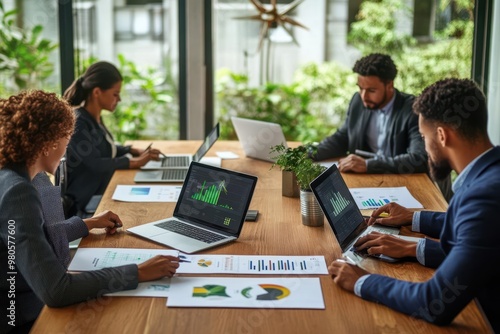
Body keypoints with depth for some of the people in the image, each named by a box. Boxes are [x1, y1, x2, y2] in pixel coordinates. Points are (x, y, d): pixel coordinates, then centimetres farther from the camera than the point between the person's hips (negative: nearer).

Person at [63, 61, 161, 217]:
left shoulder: (95, 118, 6)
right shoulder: (78, 123, -20)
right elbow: (95, 164, -24)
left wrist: (135, 151, 8)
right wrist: (134, 162, -16)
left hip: (102, 191, 9)